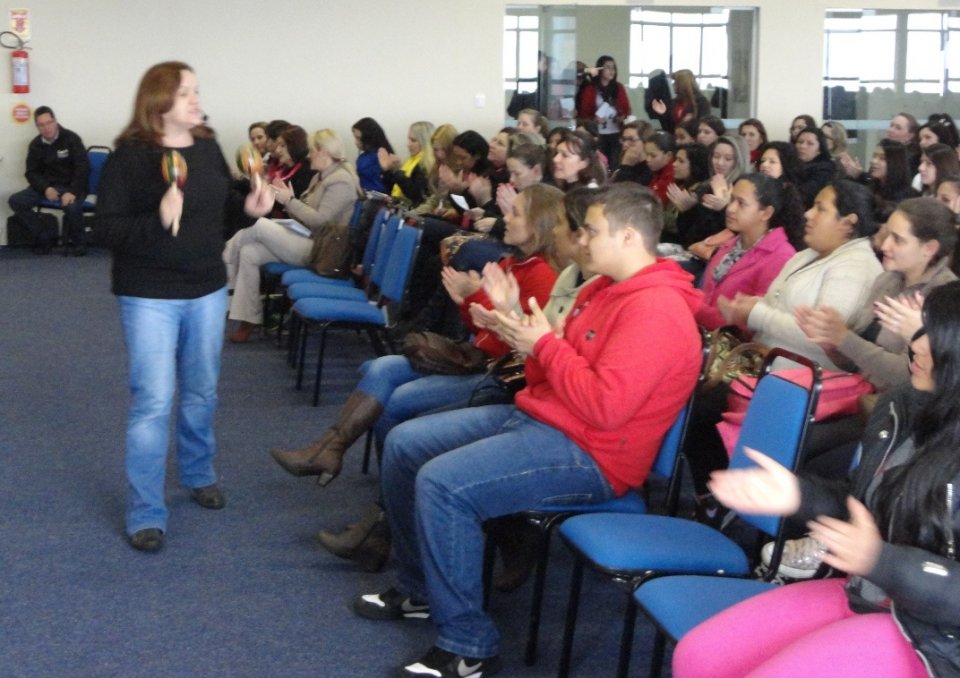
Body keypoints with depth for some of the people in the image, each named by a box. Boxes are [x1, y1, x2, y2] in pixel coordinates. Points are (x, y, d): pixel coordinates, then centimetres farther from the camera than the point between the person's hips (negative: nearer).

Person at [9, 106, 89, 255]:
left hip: (70, 186, -5)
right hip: (46, 186, 5)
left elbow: (83, 167, -14)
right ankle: (46, 238, -4)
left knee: (72, 206, -38)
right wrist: (45, 188, -16)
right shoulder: (35, 145, 5)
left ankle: (79, 243, -9)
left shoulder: (71, 138, -9)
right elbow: (32, 172, 6)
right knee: (16, 201, -15)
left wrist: (72, 191, -27)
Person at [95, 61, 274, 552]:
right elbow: (108, 228, -18)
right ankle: (146, 514, 2)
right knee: (153, 400, -7)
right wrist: (158, 220, -33)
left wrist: (249, 206, -5)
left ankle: (198, 474, 41)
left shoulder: (208, 148, 3)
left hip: (207, 290, 6)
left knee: (202, 393, 18)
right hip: (149, 296, -5)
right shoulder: (129, 156, -14)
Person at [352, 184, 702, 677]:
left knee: (442, 482, -28)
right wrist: (523, 334, -5)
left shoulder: (655, 308, -21)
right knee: (403, 444, 9)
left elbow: (605, 405, -29)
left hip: (587, 454, -11)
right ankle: (419, 589, 23)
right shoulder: (605, 288, 12)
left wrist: (544, 344, -18)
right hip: (534, 415, 11)